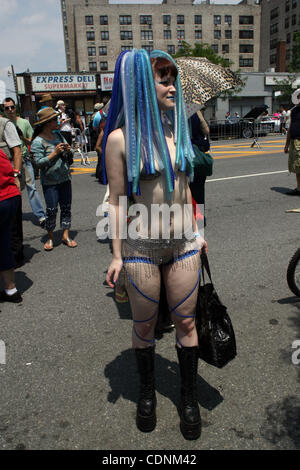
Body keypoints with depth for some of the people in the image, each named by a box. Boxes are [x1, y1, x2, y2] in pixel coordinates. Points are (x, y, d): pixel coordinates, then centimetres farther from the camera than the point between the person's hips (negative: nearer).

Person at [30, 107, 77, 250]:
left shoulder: (58, 135, 8)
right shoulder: (38, 141, -11)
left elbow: (69, 154, 15)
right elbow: (39, 162, -17)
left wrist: (68, 150, -7)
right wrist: (54, 153, -21)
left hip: (65, 178, 6)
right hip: (50, 182, -6)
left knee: (66, 207, 7)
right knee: (51, 210, -3)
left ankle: (65, 236, 17)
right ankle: (50, 237, 15)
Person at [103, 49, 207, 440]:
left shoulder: (178, 129, 6)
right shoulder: (121, 137, -9)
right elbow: (117, 200, -6)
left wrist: (195, 232, 16)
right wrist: (117, 255, -5)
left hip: (183, 245, 4)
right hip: (142, 247, -4)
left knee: (185, 321, 13)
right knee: (144, 325, 14)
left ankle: (189, 395, 35)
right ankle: (147, 391, 39)